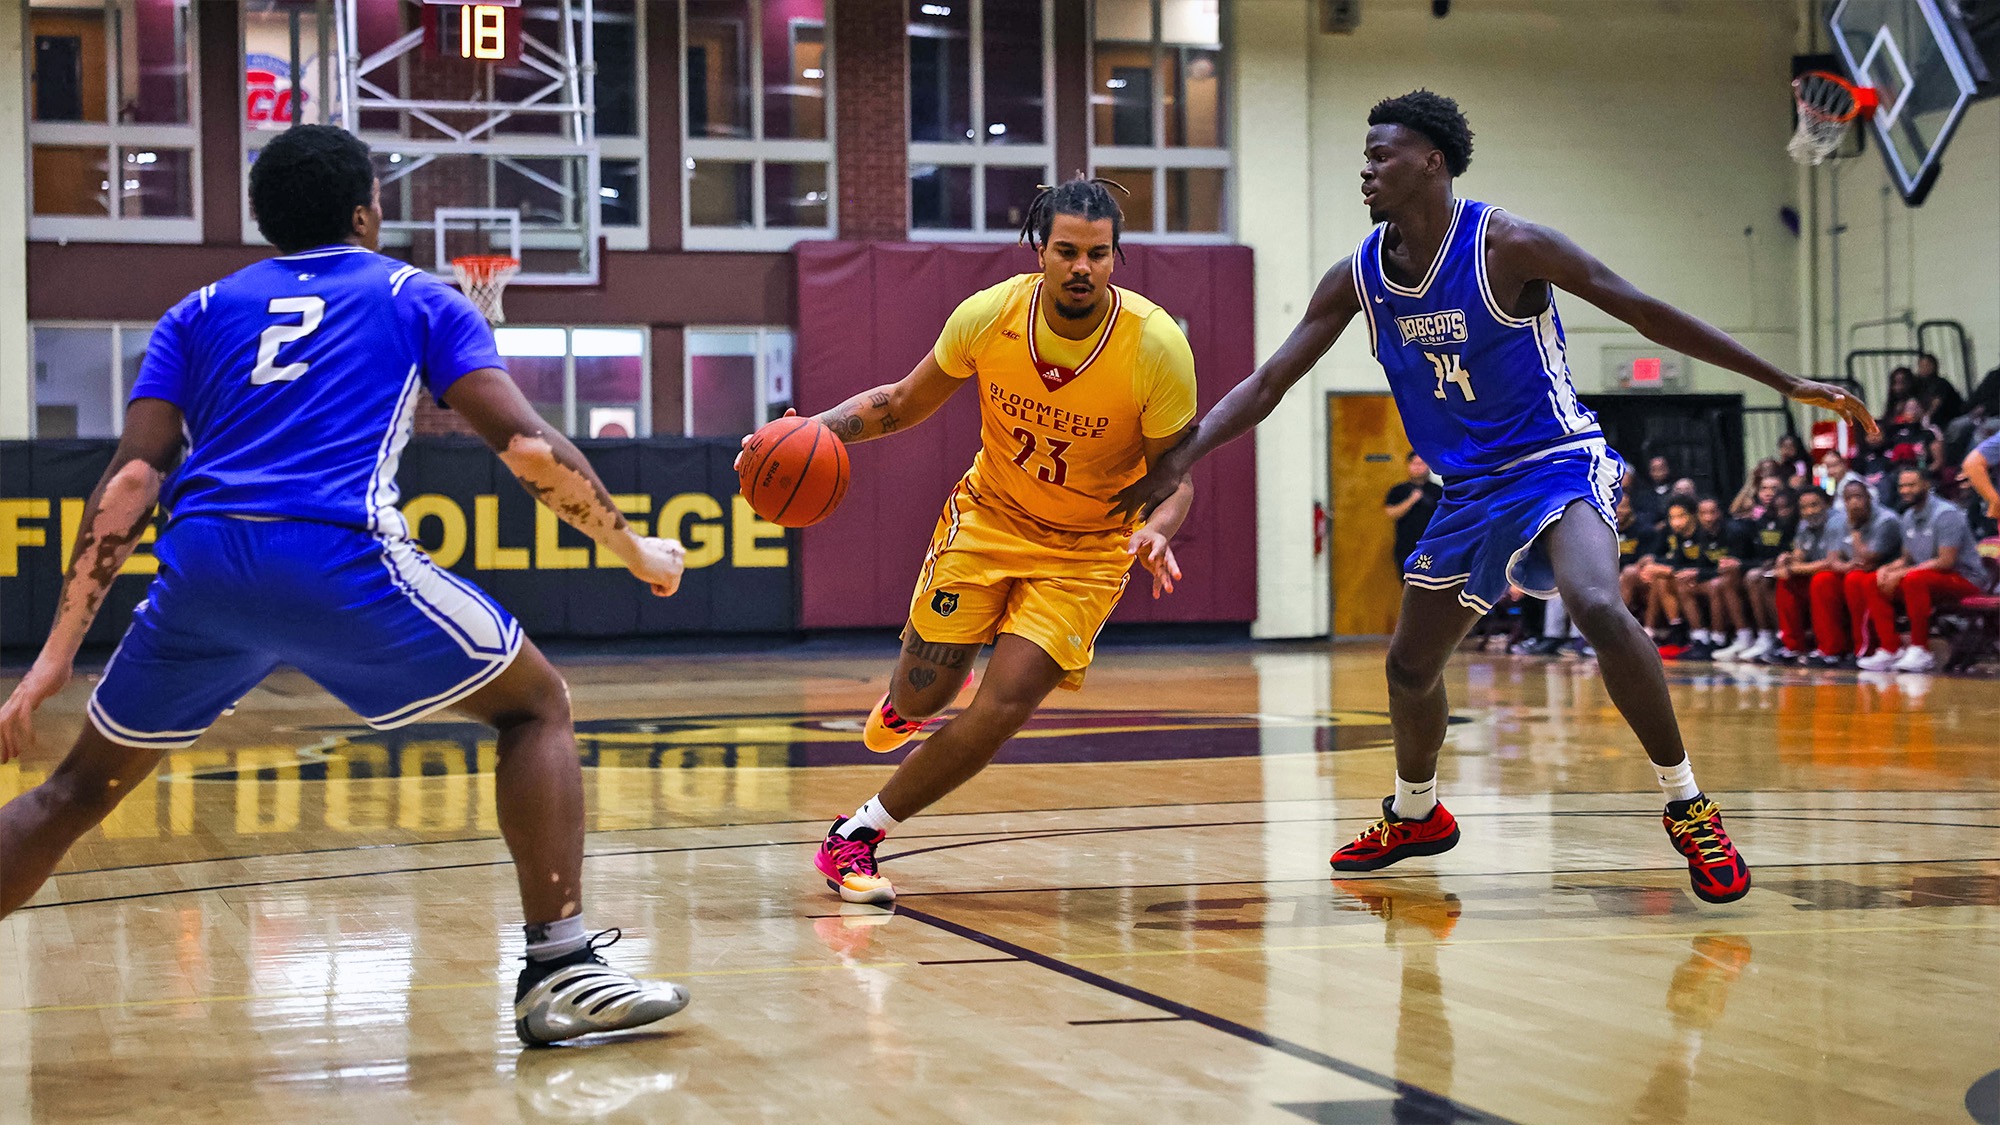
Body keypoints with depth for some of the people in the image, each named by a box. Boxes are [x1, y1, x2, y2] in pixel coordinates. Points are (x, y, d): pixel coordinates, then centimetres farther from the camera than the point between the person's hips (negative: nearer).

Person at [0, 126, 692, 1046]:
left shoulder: (201, 312, 25)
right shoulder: (416, 297, 20)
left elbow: (133, 476, 12)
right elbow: (527, 445, 7)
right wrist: (637, 551, 20)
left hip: (199, 566, 3)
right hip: (340, 561, -3)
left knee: (81, 788, 22)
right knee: (534, 706, 16)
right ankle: (558, 974, 4)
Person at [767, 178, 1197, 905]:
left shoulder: (1157, 347, -23)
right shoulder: (990, 314, -17)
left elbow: (1175, 473, -11)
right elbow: (904, 402, 0)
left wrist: (1155, 531, -33)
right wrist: (819, 428, -17)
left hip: (1087, 547, -2)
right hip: (990, 517, 2)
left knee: (1004, 707, -15)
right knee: (924, 697, 0)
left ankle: (858, 834, 2)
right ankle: (900, 703, 42)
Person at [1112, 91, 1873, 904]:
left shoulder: (1506, 247, -18)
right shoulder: (1360, 276, -2)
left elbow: (1646, 314, -14)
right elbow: (1267, 385, 0)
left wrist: (1787, 385, -14)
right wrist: (1180, 458, -14)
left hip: (1557, 464, -6)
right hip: (1470, 488, 6)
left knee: (1598, 607, -34)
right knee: (1410, 664, 14)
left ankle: (1688, 807, -21)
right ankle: (1414, 814, 41)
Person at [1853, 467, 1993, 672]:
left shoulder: (1945, 514, -15)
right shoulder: (1909, 517, 11)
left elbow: (1946, 562, -22)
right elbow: (1907, 559, 17)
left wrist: (1901, 573, -23)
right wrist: (1889, 569, -7)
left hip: (1966, 579, -9)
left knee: (1914, 579, -37)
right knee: (1873, 582, -6)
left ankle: (1920, 651, -31)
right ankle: (1890, 649, -13)